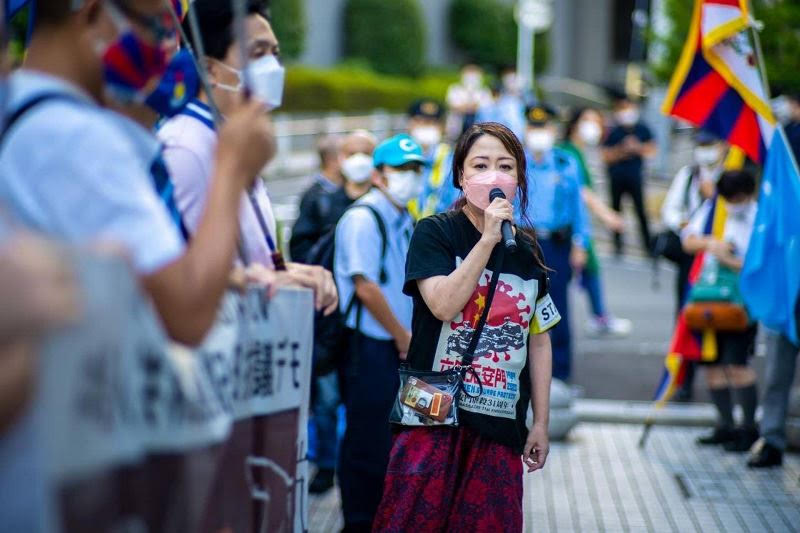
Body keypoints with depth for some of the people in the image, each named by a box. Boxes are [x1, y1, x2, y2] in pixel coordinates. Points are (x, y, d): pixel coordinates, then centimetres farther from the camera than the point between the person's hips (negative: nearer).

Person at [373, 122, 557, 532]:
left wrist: (541, 423, 11)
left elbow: (539, 341, 13)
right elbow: (444, 304, -18)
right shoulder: (435, 233, -2)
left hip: (500, 425, 4)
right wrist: (488, 239, -17)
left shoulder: (528, 252, 10)